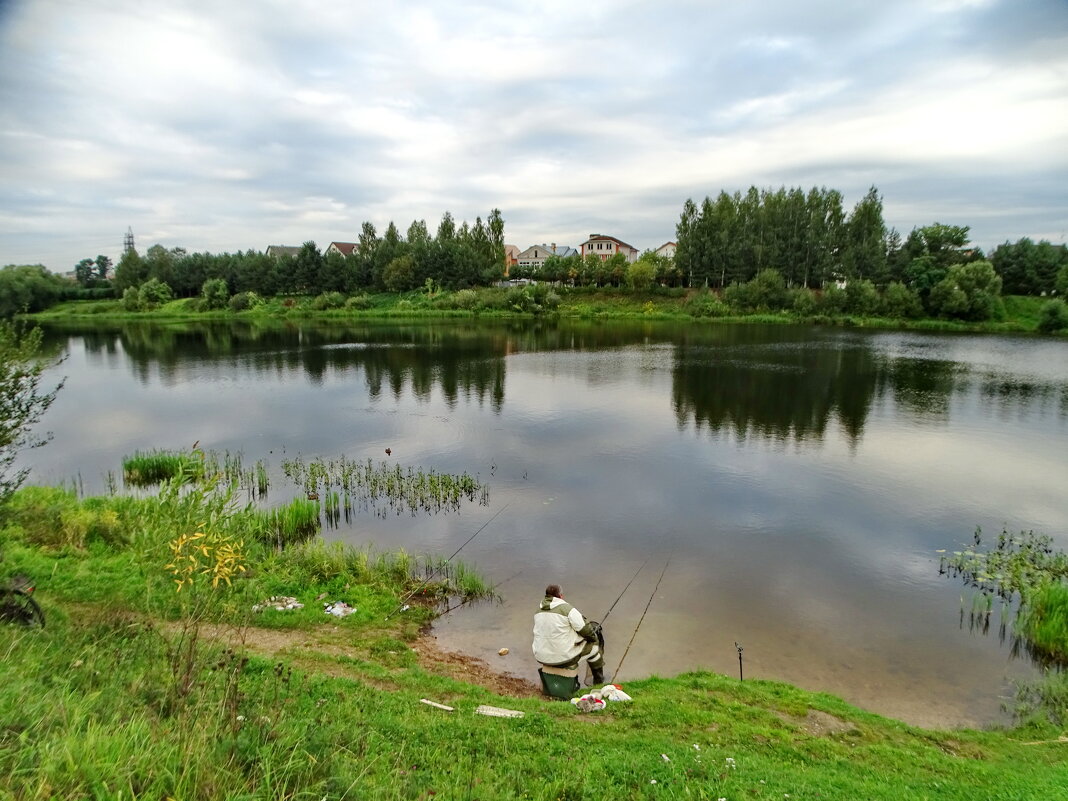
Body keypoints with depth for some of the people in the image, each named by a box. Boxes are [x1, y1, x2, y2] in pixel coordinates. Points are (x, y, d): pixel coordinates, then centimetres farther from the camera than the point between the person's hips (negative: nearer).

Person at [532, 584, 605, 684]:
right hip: (564, 658, -6)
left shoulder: (538, 610, 3)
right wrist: (594, 635, 10)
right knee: (594, 646, 16)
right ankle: (598, 680, 35)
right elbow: (586, 630, -13)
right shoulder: (567, 609, -18)